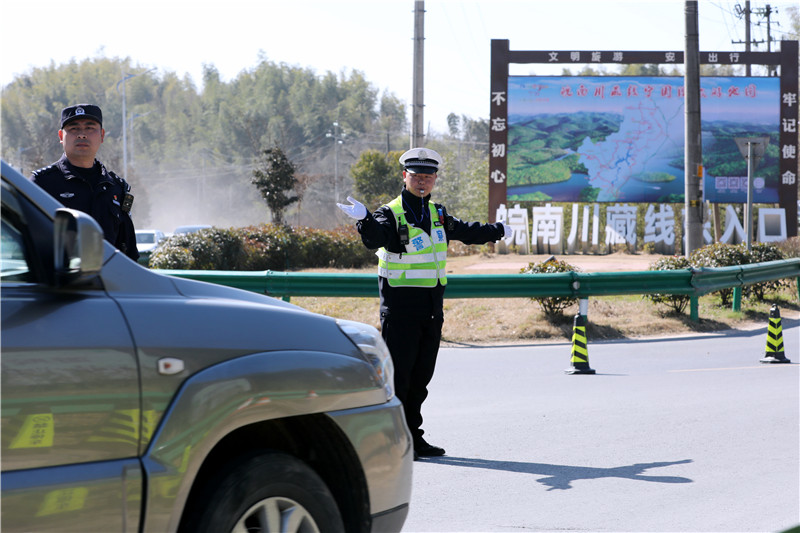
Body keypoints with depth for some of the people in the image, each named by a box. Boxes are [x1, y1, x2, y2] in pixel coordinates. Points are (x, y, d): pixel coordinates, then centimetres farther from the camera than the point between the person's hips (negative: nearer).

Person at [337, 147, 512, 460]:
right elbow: (375, 237, -30)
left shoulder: (437, 214, 13)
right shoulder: (391, 214, -8)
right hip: (400, 308, -7)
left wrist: (498, 231, 45)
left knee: (420, 377, 11)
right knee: (397, 375, -6)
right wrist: (364, 220, -51)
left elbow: (467, 232, 32)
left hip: (432, 310, 7)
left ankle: (413, 437, 19)